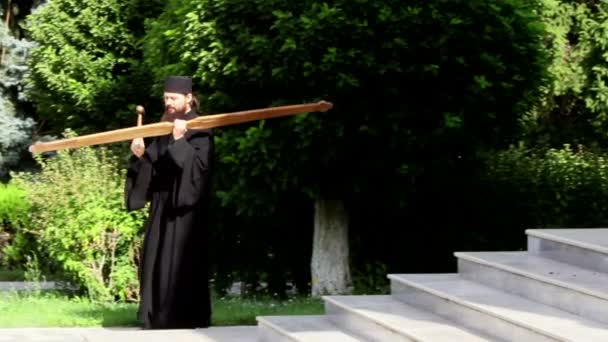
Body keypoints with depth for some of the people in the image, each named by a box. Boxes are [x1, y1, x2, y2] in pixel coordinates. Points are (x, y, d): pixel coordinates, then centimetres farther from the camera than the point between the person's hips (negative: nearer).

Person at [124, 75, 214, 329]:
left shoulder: (200, 129, -8)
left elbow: (201, 163, -21)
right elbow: (154, 164, 14)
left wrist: (180, 141, -30)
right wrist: (141, 154, -5)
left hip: (185, 204, -8)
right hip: (163, 203, 8)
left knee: (180, 261, -9)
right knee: (157, 259, 7)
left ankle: (186, 318, -5)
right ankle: (159, 317, 13)